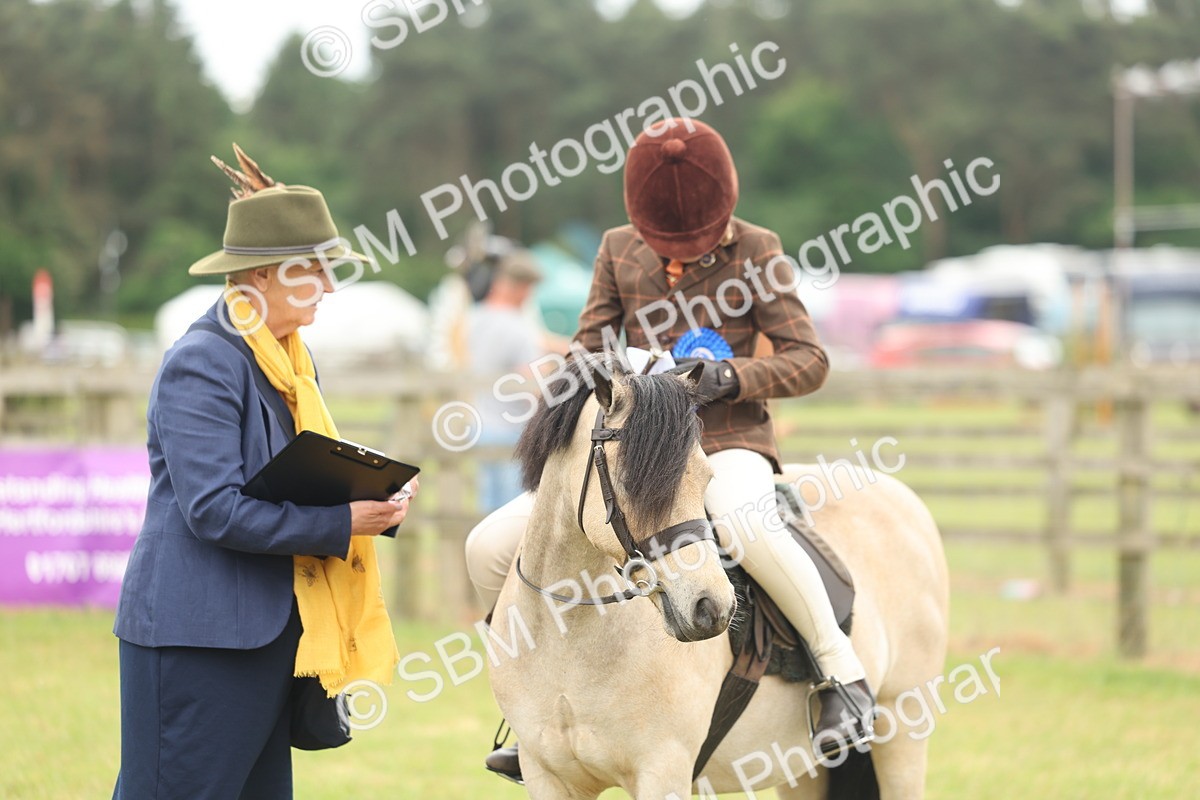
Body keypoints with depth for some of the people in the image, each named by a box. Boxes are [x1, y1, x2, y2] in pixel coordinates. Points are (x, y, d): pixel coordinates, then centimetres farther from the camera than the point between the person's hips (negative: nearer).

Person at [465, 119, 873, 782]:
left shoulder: (755, 251, -2)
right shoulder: (619, 250, 7)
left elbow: (808, 361, -4)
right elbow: (589, 354, 8)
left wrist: (730, 377, -22)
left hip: (728, 442, -4)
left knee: (741, 522, -42)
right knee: (490, 547, -9)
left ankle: (845, 676, -28)